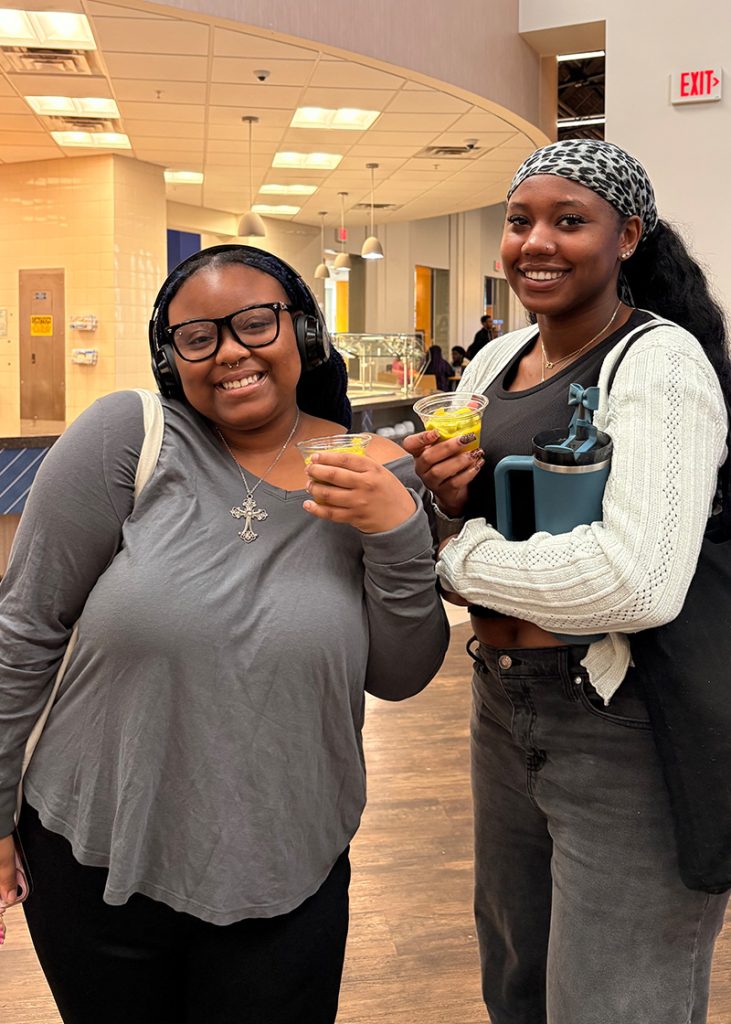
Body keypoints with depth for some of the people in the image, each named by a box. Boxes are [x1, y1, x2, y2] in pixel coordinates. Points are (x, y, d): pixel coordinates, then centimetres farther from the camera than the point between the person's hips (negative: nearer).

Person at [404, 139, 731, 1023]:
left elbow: (637, 583, -31)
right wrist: (447, 509, -10)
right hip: (502, 705, 8)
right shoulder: (493, 364, 6)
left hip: (628, 729, -7)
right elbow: (460, 561, 13)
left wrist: (467, 550, -17)